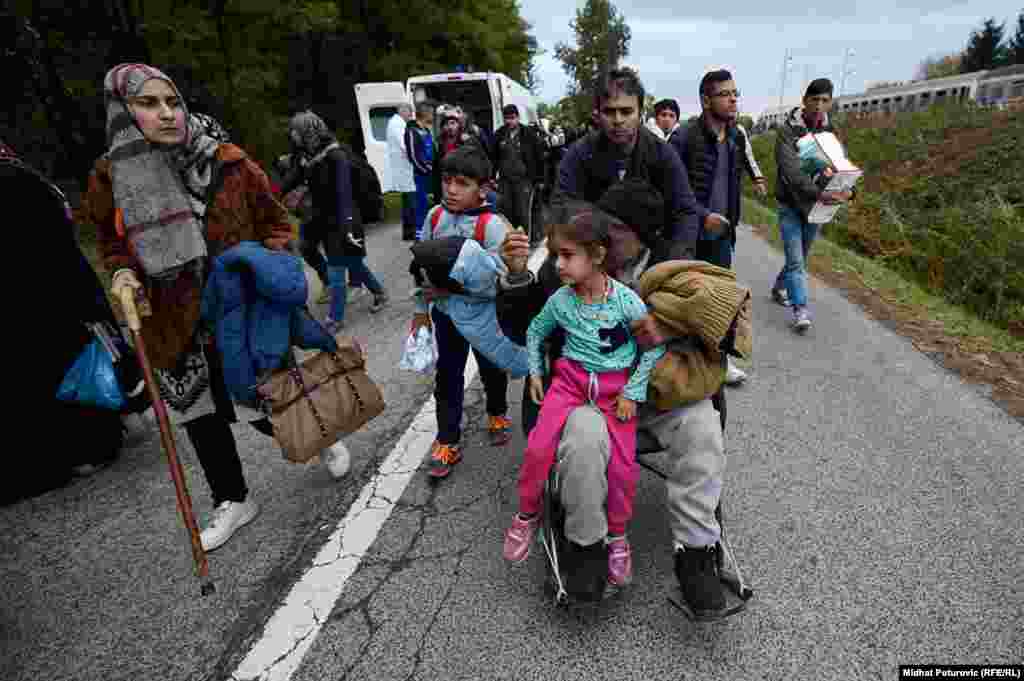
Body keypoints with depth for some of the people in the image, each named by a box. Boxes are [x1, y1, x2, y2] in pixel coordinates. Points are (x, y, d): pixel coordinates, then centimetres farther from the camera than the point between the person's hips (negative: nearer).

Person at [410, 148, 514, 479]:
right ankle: (447, 441, 24)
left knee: (491, 369, 18)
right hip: (445, 313, 4)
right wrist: (421, 309, 6)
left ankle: (497, 414, 47)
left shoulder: (491, 225, -21)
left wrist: (452, 290, -28)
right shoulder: (434, 217, -6)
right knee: (447, 376, 10)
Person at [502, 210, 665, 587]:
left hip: (616, 385, -1)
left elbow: (655, 346, -4)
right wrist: (535, 372, 8)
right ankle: (527, 515, 14)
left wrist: (633, 392, -7)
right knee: (538, 447, -15)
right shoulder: (559, 301, -5)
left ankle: (617, 535, 18)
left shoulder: (626, 300, -13)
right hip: (571, 378, 2)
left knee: (623, 465, -12)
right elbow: (535, 332, 15)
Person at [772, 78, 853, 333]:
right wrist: (819, 192, -39)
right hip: (791, 205, -5)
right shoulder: (788, 131, -13)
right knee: (795, 260, -10)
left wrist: (848, 190, -23)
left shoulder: (831, 131, 3)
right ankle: (801, 310, -6)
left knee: (800, 259, 16)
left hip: (816, 206, 5)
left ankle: (779, 288, 38)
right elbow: (791, 171, -26)